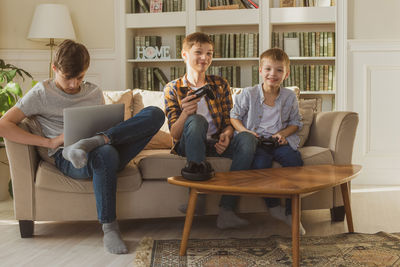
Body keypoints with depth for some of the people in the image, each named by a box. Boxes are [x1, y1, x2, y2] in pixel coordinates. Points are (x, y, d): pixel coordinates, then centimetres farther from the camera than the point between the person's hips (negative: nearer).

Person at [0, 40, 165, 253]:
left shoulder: (95, 93, 23)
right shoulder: (42, 93, 8)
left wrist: (100, 139, 1)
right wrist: (49, 142, -11)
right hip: (68, 161, -4)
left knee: (155, 113, -16)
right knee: (106, 153, -43)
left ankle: (94, 141, -29)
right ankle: (108, 228, -29)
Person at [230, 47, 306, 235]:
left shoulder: (289, 97, 5)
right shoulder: (248, 94, -1)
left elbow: (295, 123, 14)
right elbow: (234, 116, 8)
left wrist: (283, 133, -6)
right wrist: (244, 130, -11)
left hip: (278, 141, 2)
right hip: (255, 140, -2)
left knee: (295, 160, -27)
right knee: (260, 162, -34)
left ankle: (291, 211, -14)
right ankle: (273, 206, -12)